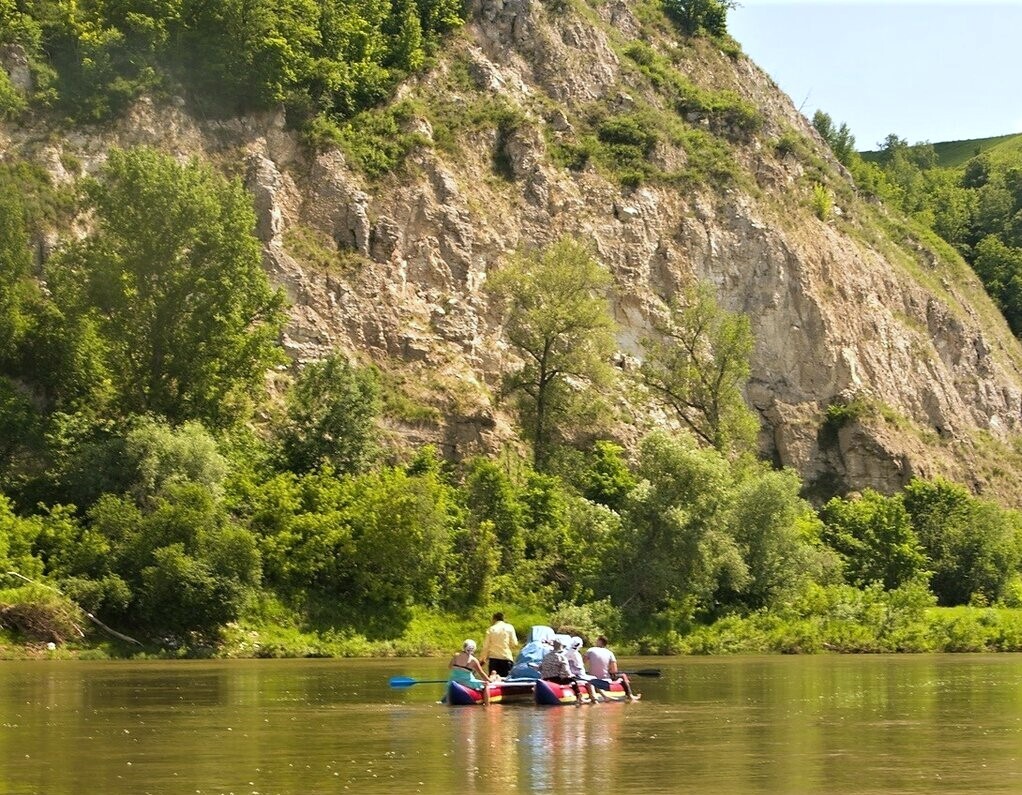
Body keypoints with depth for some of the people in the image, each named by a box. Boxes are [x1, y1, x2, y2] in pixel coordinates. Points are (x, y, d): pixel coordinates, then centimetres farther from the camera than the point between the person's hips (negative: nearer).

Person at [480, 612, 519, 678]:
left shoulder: (491, 629, 4)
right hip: (506, 658, -1)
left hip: (493, 658, 1)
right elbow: (514, 644, 1)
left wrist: (484, 658, 16)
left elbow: (486, 645, 4)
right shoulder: (509, 628, 3)